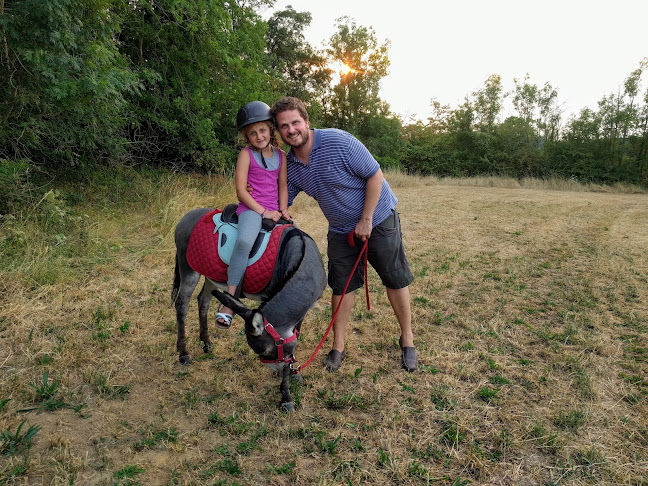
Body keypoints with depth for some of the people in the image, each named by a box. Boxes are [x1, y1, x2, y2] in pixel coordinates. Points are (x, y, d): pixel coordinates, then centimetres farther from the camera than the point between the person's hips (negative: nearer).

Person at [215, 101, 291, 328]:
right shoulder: (246, 154, -1)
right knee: (245, 241, -34)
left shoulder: (281, 155, 12)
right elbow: (241, 190, -8)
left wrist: (282, 210, 0)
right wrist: (263, 211, -14)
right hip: (251, 207, -5)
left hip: (273, 210, 6)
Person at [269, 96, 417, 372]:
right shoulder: (289, 165, -6)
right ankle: (338, 346, 21)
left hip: (378, 219, -4)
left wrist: (366, 220, -19)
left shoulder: (338, 141, -23)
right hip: (340, 230, 5)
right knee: (341, 285, 7)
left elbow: (375, 175, -20)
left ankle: (407, 339, 22)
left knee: (396, 280, 4)